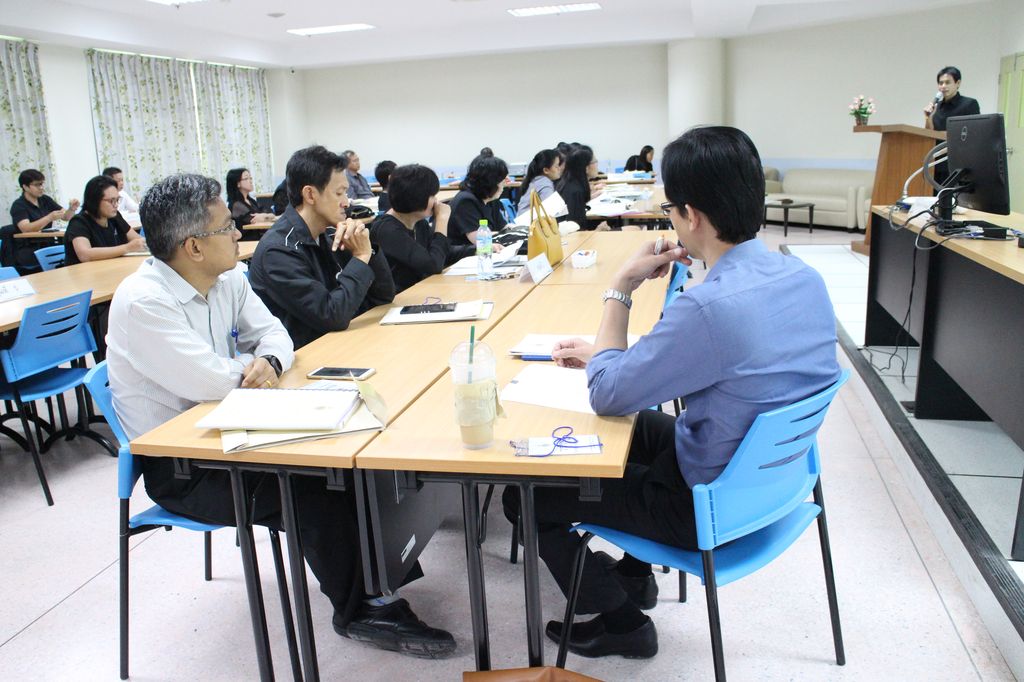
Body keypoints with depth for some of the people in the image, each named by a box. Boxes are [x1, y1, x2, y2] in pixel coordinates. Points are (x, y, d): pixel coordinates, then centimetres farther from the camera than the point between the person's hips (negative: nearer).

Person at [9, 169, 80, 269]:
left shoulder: (45, 200, 11)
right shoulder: (18, 205, -6)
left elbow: (66, 216, 8)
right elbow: (26, 229, -22)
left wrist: (72, 209, -16)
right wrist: (50, 218, -35)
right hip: (27, 252, -5)